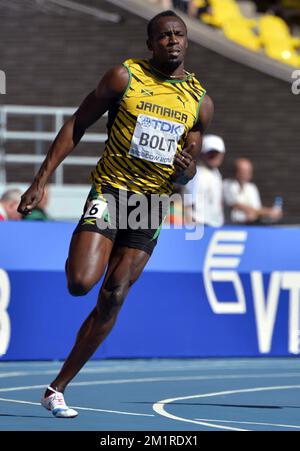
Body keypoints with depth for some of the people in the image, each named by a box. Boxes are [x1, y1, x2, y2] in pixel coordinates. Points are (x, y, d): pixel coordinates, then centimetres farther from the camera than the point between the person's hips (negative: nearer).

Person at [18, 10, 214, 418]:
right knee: (81, 283, -22)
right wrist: (41, 180, -6)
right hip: (110, 189, -3)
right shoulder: (125, 77, -5)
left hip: (154, 201, 3)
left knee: (113, 299, -2)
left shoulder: (200, 103, 5)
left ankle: (57, 388, 6)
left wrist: (186, 171, -11)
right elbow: (76, 126, 0)